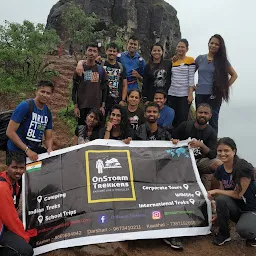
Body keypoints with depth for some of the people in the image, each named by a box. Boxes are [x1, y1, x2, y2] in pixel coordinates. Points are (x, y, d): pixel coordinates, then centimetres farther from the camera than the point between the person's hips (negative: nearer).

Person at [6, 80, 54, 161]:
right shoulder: (24, 106, -15)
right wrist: (27, 150, -24)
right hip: (17, 151, -6)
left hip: (36, 150, 6)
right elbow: (10, 132, -18)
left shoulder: (48, 113, 5)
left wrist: (49, 149, -13)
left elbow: (48, 138, 10)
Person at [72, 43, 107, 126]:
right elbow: (74, 89, 4)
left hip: (97, 107, 1)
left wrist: (103, 106, 1)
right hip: (82, 106, -1)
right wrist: (75, 106, -3)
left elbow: (104, 89, 9)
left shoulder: (101, 70, 6)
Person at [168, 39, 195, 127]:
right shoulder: (173, 61, 13)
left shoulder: (190, 60, 0)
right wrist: (166, 92, 11)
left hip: (184, 95, -4)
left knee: (182, 120, -5)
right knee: (172, 119, 4)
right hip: (172, 94, 4)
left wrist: (190, 94, -11)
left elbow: (191, 79, -5)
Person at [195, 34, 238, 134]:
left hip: (215, 95, -1)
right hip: (200, 94, 2)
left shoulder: (222, 60, 5)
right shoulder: (200, 58, 9)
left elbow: (234, 75, 9)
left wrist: (225, 87, 0)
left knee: (213, 120, 1)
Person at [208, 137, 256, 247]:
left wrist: (216, 191, -16)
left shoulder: (245, 168, -22)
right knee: (221, 199, -28)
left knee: (243, 230, -34)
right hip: (235, 207, 5)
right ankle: (223, 233, -5)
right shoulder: (220, 170, -3)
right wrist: (218, 213, -8)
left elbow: (238, 194, -20)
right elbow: (224, 193, 2)